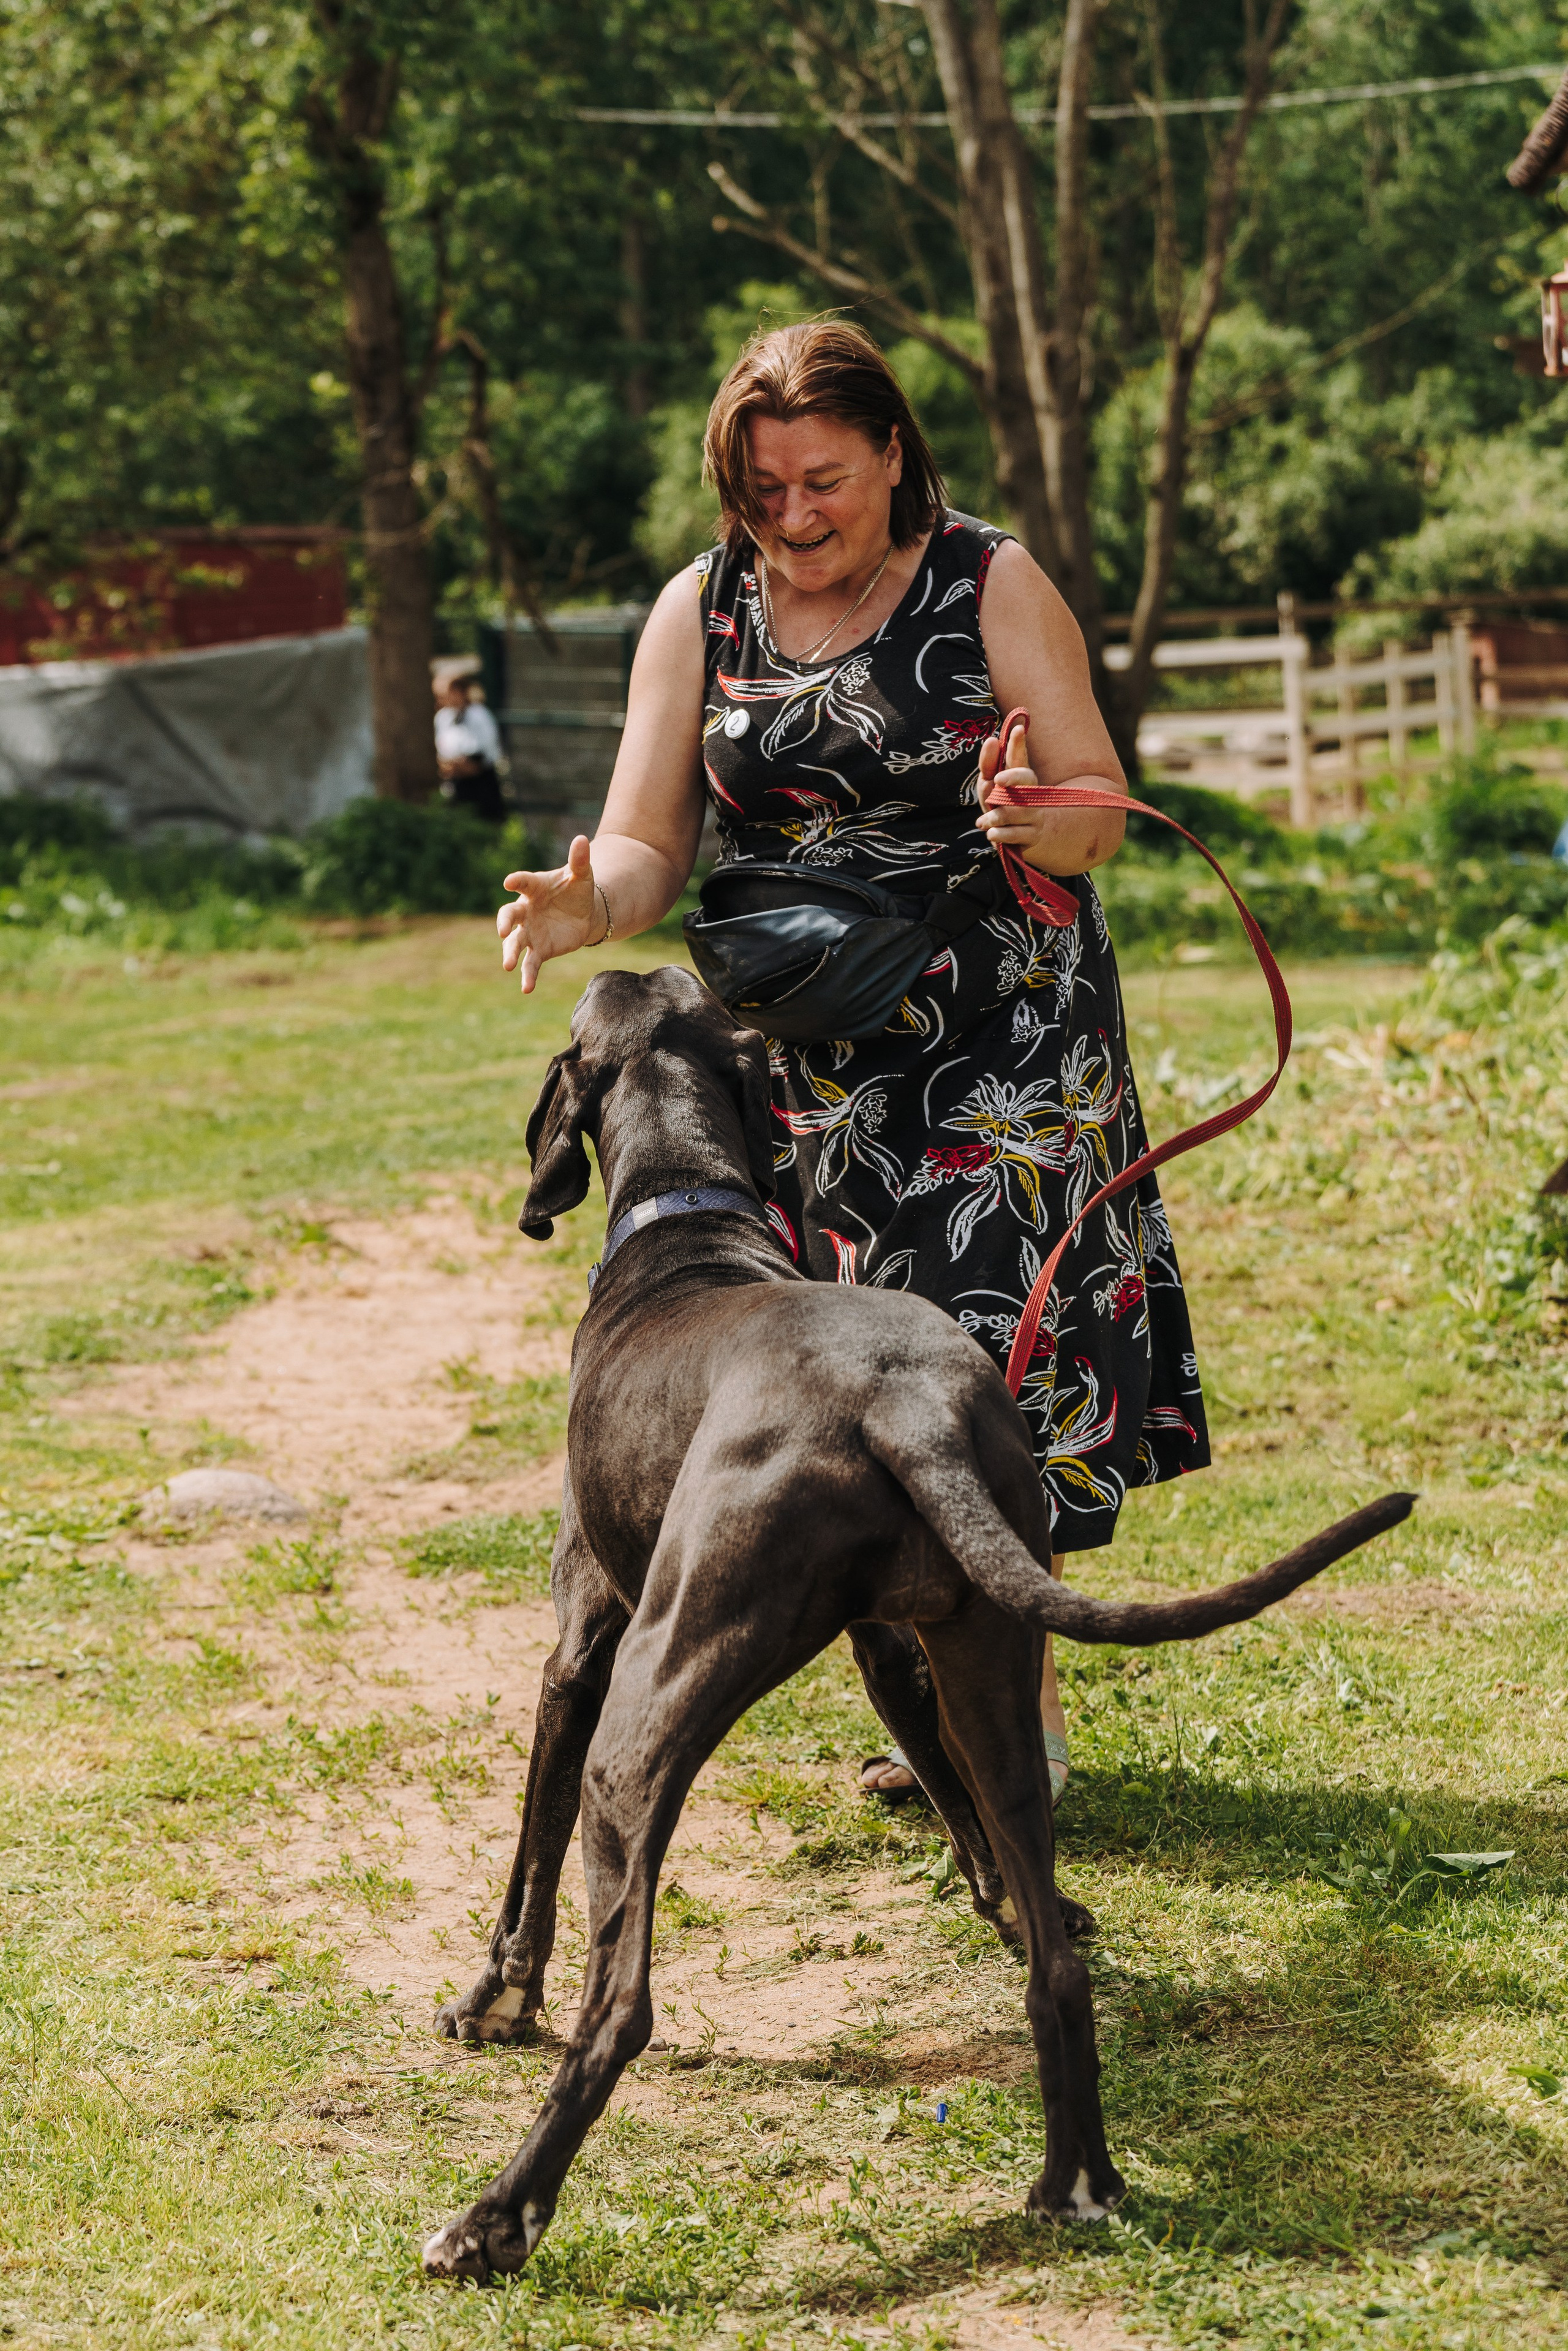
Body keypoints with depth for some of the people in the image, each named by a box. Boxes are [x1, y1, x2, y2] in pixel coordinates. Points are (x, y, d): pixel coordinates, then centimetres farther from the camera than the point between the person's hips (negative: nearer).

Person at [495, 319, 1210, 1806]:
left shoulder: (992, 587, -4)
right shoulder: (701, 612, 3)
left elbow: (1100, 814, -5)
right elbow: (648, 844, 1)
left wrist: (1038, 829, -29)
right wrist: (590, 905, -22)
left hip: (1001, 1039, -3)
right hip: (803, 1054, 3)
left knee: (994, 1338, -9)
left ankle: (1022, 1696, 5)